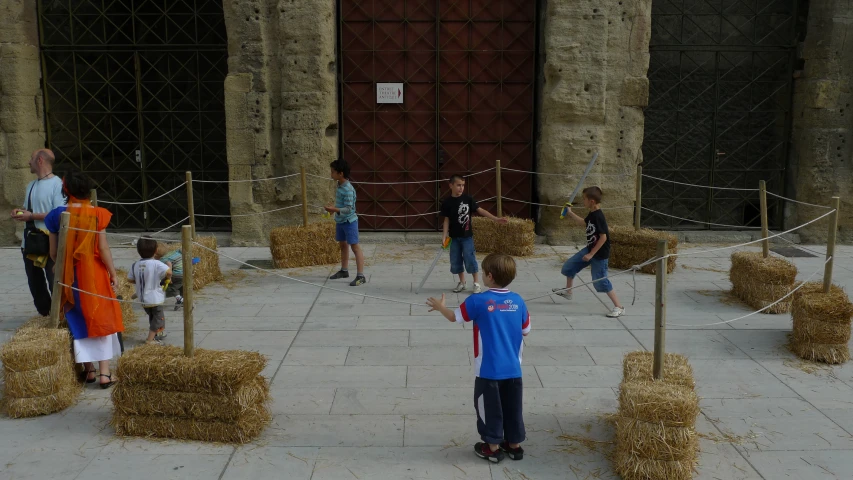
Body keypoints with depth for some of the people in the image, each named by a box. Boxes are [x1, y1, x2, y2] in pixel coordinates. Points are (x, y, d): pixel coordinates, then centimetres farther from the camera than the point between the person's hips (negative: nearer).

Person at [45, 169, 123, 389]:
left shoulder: (57, 215, -4)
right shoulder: (96, 214, -10)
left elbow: (53, 252, 2)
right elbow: (103, 248, -10)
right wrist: (113, 272, 1)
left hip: (69, 275, 2)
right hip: (93, 273, -2)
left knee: (78, 320, 14)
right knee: (100, 318, 5)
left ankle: (88, 369, 20)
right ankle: (104, 372, 3)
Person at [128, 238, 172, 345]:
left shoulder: (135, 265, -2)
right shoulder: (156, 264, -21)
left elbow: (130, 279, 5)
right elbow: (168, 272, -34)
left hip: (143, 299, 7)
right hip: (155, 299, -7)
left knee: (152, 317, 25)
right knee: (158, 318, 8)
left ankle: (157, 334, 40)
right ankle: (150, 339, 6)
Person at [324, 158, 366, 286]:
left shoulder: (348, 189, -22)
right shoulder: (339, 186, 6)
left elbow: (349, 208, -25)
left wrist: (334, 209, -31)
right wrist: (333, 208, 6)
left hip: (349, 221, -10)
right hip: (340, 221, 10)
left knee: (355, 247, -8)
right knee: (343, 245, 20)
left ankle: (361, 276, -8)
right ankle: (344, 271, 34)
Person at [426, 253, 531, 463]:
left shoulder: (478, 301, -15)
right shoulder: (518, 301, -3)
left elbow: (454, 317, 0)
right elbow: (526, 331, 8)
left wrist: (440, 307, 19)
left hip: (488, 370, -4)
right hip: (513, 369, 4)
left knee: (490, 407, 11)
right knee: (512, 407, 16)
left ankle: (492, 447, 22)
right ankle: (514, 444, 29)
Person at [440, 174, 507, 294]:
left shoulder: (467, 199, -5)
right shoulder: (447, 202, -3)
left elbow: (480, 210, -4)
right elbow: (446, 220, 1)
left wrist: (496, 219, -11)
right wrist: (444, 236, -5)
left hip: (467, 236, -2)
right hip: (454, 237, 2)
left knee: (470, 259, -5)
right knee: (455, 261, 7)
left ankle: (477, 284, 7)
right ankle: (462, 283, 24)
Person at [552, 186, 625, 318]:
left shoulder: (599, 217, -26)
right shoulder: (592, 214, 2)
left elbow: (603, 237, -26)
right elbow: (583, 222, 25)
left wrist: (591, 254, -23)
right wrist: (570, 213, 24)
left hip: (600, 254, -9)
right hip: (590, 249, 10)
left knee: (600, 281, -6)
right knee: (569, 266, 16)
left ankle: (619, 307, 4)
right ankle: (568, 291, 39)